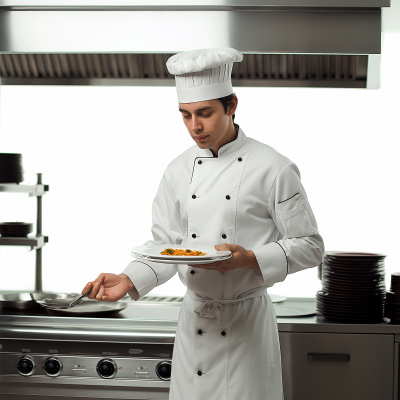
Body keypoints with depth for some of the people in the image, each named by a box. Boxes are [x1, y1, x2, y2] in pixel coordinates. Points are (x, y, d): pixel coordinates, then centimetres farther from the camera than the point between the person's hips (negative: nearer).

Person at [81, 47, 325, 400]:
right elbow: (165, 246, 7)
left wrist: (250, 259, -22)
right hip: (194, 317, 4)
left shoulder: (273, 169, -10)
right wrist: (129, 281, -11)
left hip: (248, 318, -4)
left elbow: (309, 247, -7)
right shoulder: (179, 171, 4)